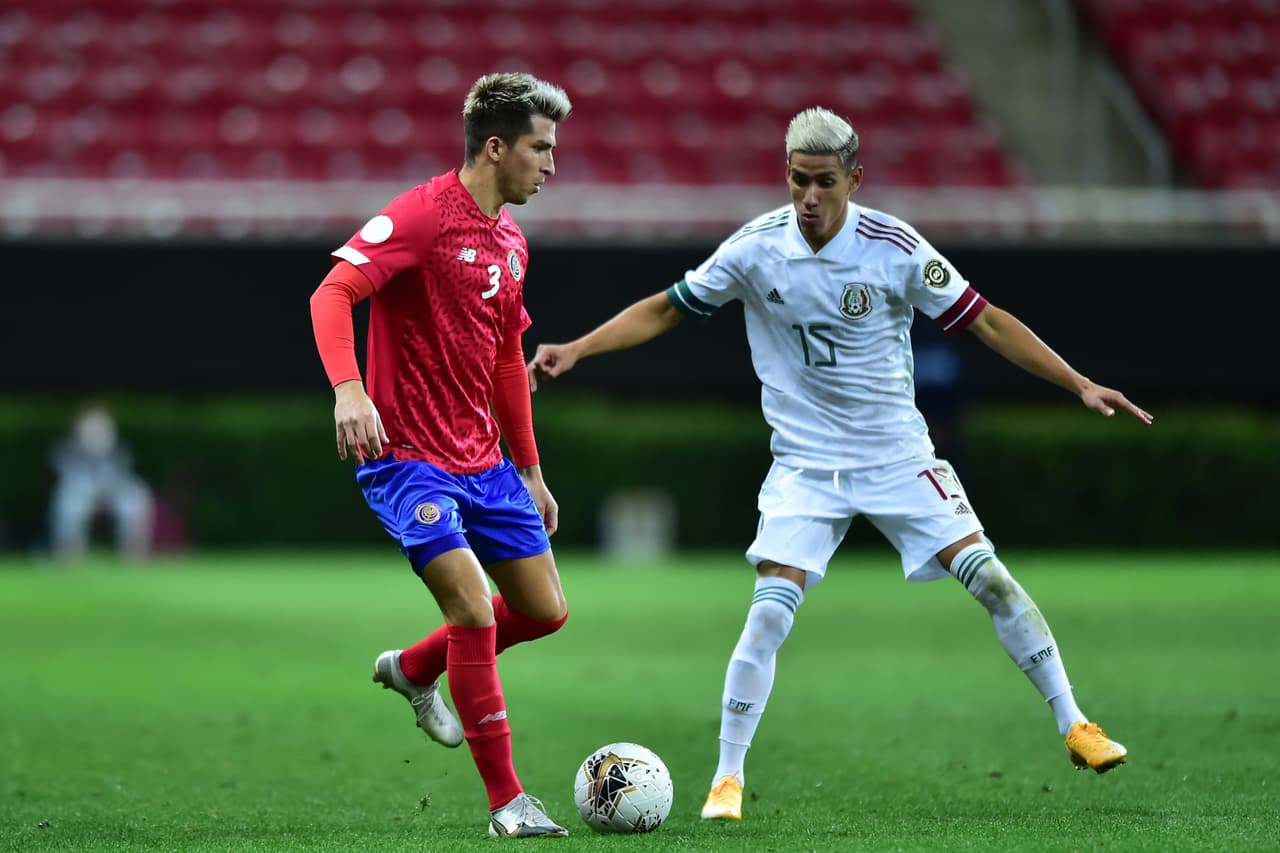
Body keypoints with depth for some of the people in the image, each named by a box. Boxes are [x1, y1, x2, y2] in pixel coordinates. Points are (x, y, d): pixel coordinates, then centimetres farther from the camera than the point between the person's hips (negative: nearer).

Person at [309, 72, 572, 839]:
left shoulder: (510, 241, 12)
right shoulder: (422, 216, -14)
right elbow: (332, 293, -23)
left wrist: (530, 471, 23)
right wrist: (348, 388, -39)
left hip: (484, 461, 8)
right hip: (408, 460, -8)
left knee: (545, 610, 8)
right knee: (473, 609, -18)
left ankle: (413, 669, 33)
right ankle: (506, 800, -9)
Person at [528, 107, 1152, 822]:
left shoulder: (895, 249, -13)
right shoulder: (756, 248, -9)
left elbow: (986, 321, -6)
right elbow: (665, 310, 3)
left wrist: (1079, 385, -10)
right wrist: (575, 350, -7)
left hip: (899, 457, 0)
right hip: (805, 463, 0)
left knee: (991, 579, -9)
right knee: (771, 612, -16)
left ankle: (1074, 726, 6)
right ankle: (728, 777, -4)